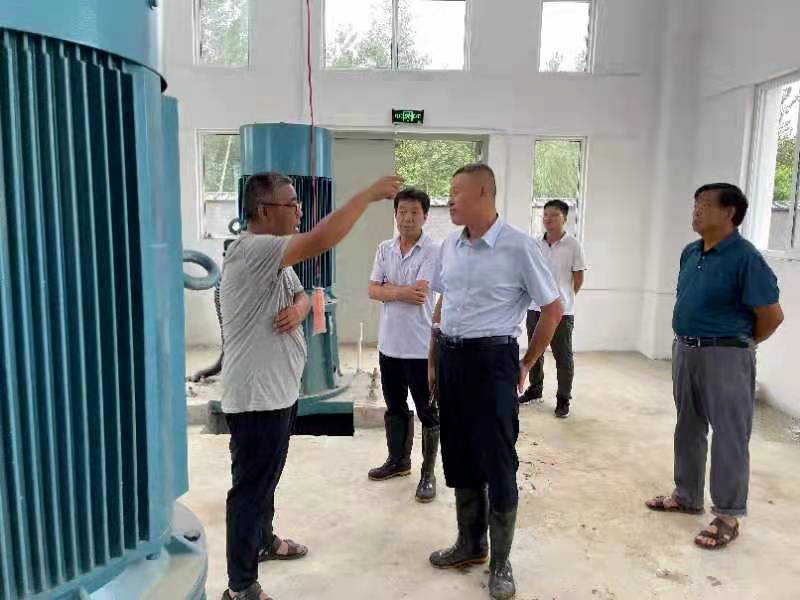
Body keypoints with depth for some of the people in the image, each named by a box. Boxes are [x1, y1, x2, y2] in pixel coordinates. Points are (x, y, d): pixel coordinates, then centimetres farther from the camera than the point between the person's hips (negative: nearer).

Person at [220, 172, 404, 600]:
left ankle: (263, 540, 45)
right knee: (251, 486, 2)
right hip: (256, 394, -10)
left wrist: (299, 308, -9)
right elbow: (321, 241, -34)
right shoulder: (250, 251, -23)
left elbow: (301, 295, 17)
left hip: (278, 389, 10)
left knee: (267, 478, 25)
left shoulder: (275, 256, 11)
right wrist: (370, 193, -26)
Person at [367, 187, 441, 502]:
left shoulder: (434, 251, -10)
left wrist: (388, 288, -7)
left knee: (428, 412, 5)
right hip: (389, 343, 6)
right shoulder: (384, 249, 6)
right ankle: (398, 460, 36)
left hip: (421, 346, -6)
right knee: (395, 407, 19)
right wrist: (401, 292, -14)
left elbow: (419, 293, -20)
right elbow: (372, 290, 1)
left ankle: (428, 473, 17)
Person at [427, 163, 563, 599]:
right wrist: (433, 362, 14)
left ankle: (500, 563, 21)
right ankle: (470, 544, 35)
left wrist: (527, 365, -2)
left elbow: (553, 308, -6)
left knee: (497, 462, 3)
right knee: (459, 458, 15)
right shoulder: (450, 245, 8)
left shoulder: (518, 246, -11)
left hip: (492, 360, -6)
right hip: (450, 358, 6)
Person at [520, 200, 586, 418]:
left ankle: (563, 400, 16)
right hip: (535, 308, 5)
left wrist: (565, 298, 4)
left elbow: (578, 277, -1)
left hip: (561, 310, -4)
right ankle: (535, 389, 34)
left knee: (563, 357, 4)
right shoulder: (536, 244, 3)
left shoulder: (573, 245, -8)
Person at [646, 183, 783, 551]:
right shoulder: (690, 253, 6)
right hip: (684, 350, 8)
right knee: (688, 429, 18)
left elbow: (772, 315, -13)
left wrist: (739, 345, 0)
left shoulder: (745, 257, -17)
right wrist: (688, 340, 15)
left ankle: (728, 517, 16)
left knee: (729, 437, 3)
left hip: (725, 356, -8)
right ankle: (687, 496, 33)